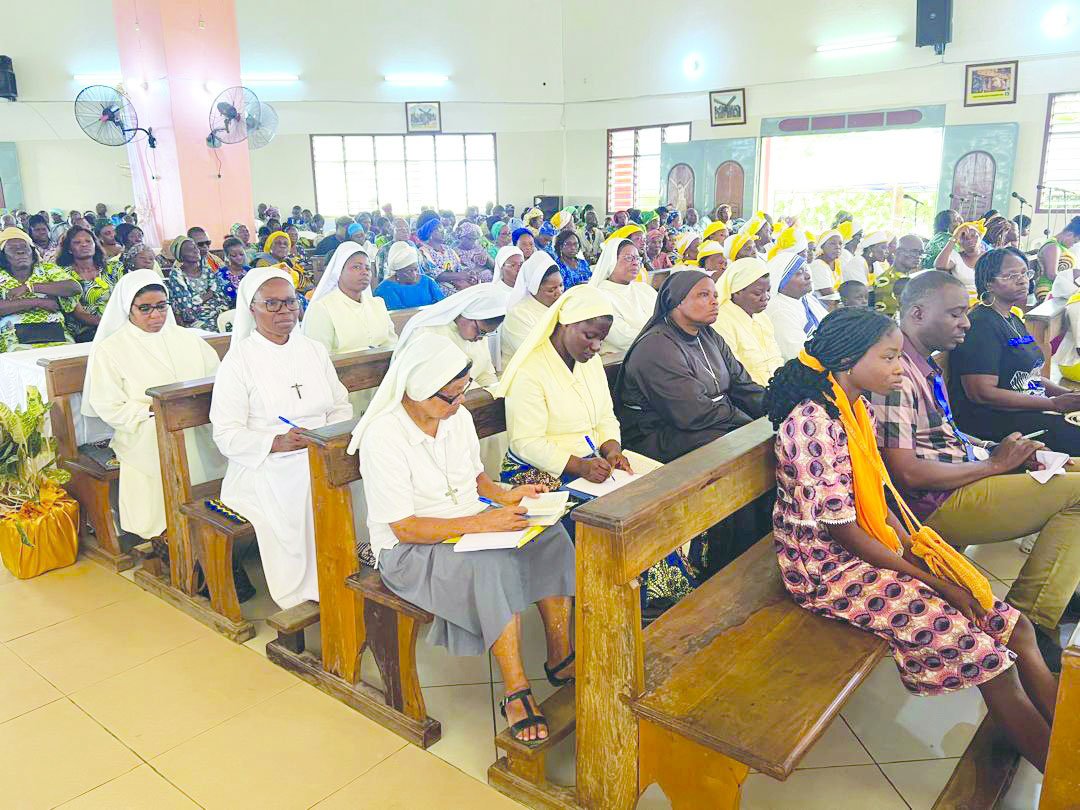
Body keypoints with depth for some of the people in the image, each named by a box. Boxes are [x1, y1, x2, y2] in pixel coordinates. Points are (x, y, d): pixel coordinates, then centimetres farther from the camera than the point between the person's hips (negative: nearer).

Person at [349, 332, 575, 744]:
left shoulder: (458, 416, 1)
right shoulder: (383, 437, -21)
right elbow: (403, 527, -22)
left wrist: (503, 495, -5)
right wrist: (478, 523, -28)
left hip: (473, 526, 7)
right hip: (411, 550, -7)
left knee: (551, 537, -15)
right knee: (496, 567, -34)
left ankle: (560, 658, -5)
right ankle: (516, 692, -21)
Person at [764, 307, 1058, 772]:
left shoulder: (858, 410, 5)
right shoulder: (813, 422, -24)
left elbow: (877, 498, 10)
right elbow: (842, 530, -21)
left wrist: (919, 554, -4)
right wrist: (927, 579, -12)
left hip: (875, 552, 9)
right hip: (828, 568, -9)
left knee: (1016, 630, 3)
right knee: (988, 658, -12)